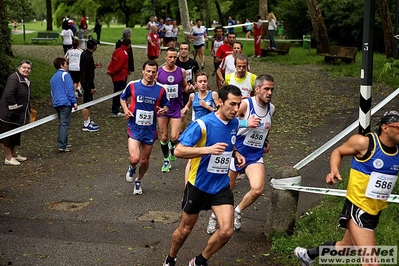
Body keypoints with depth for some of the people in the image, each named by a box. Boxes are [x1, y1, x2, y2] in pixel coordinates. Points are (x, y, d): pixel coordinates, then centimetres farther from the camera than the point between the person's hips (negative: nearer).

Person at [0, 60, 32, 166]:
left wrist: (28, 114, 20)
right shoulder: (14, 78, -18)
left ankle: (14, 154, 35)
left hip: (18, 115, 10)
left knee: (15, 135, 21)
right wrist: (15, 107, -24)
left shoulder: (26, 81, 12)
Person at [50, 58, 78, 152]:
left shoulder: (53, 78, 19)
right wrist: (74, 102, -13)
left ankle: (64, 143, 23)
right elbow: (70, 90, -13)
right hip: (65, 103, -8)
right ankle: (61, 146, -11)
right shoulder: (65, 75, -6)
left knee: (62, 124, 18)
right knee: (64, 124, -7)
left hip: (56, 104, 8)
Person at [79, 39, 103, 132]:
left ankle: (89, 121, 30)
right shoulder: (88, 56, -22)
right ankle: (86, 125, 4)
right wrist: (92, 87, -20)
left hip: (84, 80, 10)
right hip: (87, 82, -10)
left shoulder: (84, 53, 8)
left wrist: (95, 66, 15)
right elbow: (88, 73, -23)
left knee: (89, 102, 19)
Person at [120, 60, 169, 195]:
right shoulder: (132, 85, -6)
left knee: (145, 161, 13)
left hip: (150, 129, 2)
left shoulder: (161, 89, -4)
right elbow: (123, 97, 12)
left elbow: (165, 105, 11)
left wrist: (163, 110, -13)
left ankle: (138, 181, 42)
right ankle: (132, 168, 19)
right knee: (134, 158, -19)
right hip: (134, 127, -2)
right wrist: (125, 109, -6)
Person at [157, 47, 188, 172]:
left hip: (176, 109, 0)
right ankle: (166, 161, 27)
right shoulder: (158, 72, -4)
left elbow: (184, 87, 10)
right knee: (164, 137, 7)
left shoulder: (181, 71, -2)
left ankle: (172, 146, 26)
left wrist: (188, 88, -13)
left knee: (174, 137, -11)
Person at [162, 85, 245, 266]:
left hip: (221, 186, 5)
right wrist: (209, 149, -35)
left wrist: (235, 154, -1)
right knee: (185, 229, 12)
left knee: (226, 231, -7)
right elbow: (178, 151, -25)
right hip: (198, 185, -4)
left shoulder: (234, 123, 0)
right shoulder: (203, 124, -21)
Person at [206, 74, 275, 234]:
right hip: (237, 151, -4)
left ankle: (237, 212, 11)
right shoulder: (245, 104, -14)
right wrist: (246, 123, -25)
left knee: (258, 190, -17)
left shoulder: (272, 109, 5)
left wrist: (265, 141, 12)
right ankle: (215, 215, 35)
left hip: (255, 155, 4)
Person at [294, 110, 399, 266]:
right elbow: (338, 152, 0)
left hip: (376, 210, 7)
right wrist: (334, 170, -18)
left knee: (344, 247, 24)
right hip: (357, 207, -7)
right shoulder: (364, 142, -16)